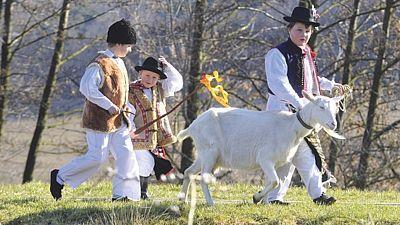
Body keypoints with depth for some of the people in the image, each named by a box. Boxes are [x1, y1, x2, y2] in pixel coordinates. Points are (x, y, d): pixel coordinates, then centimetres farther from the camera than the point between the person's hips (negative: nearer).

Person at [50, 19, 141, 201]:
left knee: (126, 155, 2)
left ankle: (122, 193, 5)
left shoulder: (118, 62, 12)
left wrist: (125, 108, 12)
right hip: (99, 119, -9)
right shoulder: (99, 64, -18)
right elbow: (86, 88, -25)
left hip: (117, 119, 9)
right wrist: (109, 106, -23)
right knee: (97, 157, -6)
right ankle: (59, 177, 9)